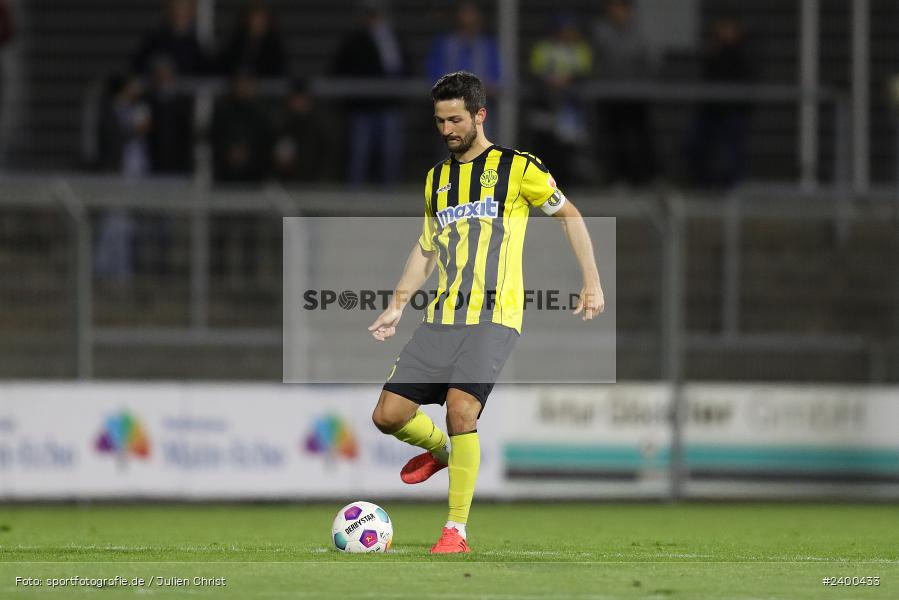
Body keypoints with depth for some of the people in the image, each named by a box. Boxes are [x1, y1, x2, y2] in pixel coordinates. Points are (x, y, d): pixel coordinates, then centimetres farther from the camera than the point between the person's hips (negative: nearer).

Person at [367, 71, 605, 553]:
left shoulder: (517, 168, 1)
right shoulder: (436, 178, 17)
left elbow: (569, 215, 9)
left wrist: (592, 282, 3)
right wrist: (397, 306, 18)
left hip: (493, 318, -6)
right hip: (440, 319, 6)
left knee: (460, 408, -25)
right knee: (389, 414, -3)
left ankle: (457, 529, -16)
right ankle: (440, 450, 31)